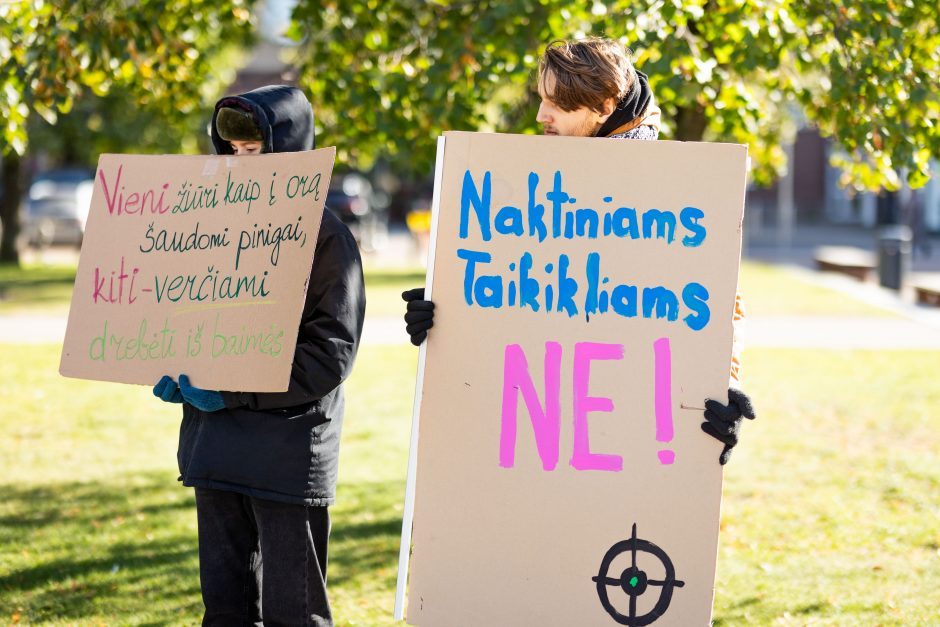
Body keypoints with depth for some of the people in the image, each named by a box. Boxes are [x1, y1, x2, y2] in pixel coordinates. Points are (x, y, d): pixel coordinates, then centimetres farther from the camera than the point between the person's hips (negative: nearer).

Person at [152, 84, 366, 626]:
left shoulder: (326, 236, -8)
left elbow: (331, 353, -15)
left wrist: (234, 390, -20)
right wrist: (176, 372, 0)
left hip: (287, 454, -7)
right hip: (216, 449, 7)